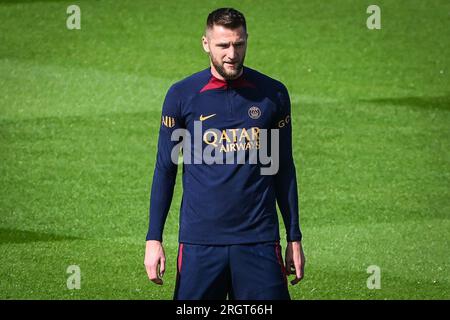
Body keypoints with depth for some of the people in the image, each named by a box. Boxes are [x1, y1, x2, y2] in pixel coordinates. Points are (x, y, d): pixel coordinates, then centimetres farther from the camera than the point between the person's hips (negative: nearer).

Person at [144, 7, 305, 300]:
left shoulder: (273, 94, 6)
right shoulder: (182, 95, 2)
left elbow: (284, 170, 13)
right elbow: (165, 170, 7)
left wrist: (294, 238, 12)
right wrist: (154, 239, 2)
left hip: (259, 240, 1)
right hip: (199, 240, -1)